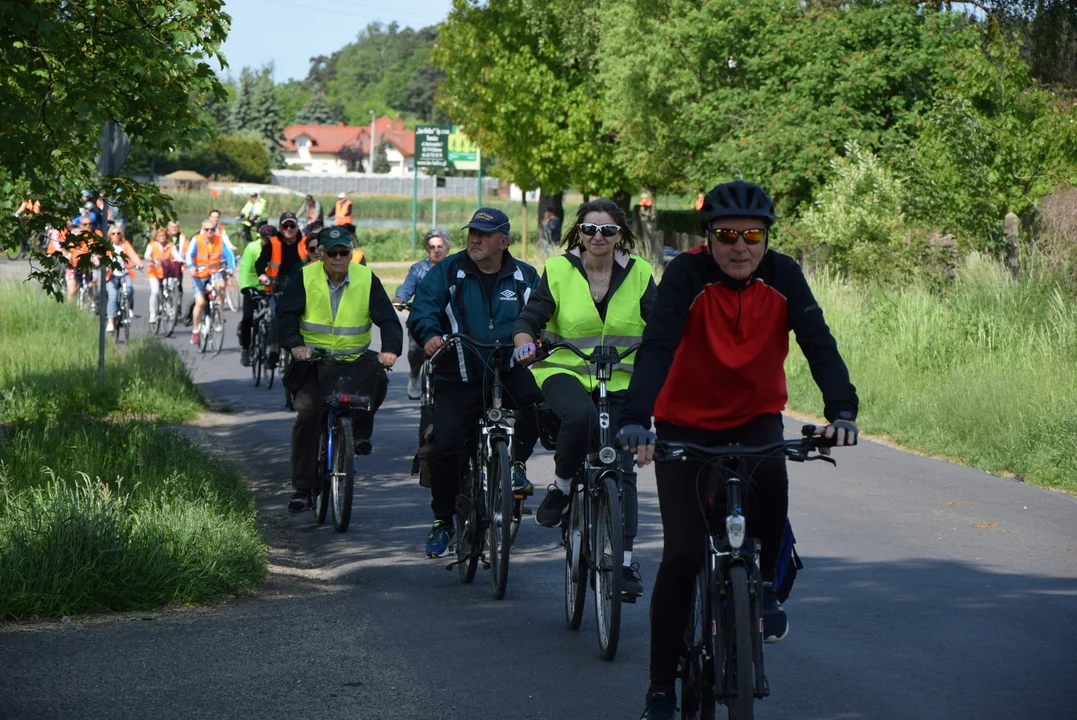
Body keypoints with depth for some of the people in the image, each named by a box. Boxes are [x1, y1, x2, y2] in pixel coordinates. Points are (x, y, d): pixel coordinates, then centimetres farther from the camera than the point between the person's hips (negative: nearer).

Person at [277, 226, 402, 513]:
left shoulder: (366, 279, -1)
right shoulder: (306, 278, -2)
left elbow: (388, 319, -6)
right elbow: (287, 314, -10)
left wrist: (390, 349, -26)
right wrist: (296, 344, -29)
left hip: (355, 360, 1)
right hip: (313, 360, -1)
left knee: (378, 381, -30)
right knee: (307, 415, -15)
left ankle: (360, 430, -1)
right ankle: (303, 488, -6)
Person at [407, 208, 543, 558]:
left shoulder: (525, 277, 9)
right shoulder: (447, 272, 6)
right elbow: (423, 309, -5)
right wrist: (430, 334, -27)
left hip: (509, 374, 0)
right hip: (459, 381, 0)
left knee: (538, 396, -32)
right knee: (444, 446, -12)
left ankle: (516, 463, -7)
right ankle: (442, 522, 8)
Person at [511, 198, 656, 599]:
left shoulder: (638, 274, 3)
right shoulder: (558, 270, 1)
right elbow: (529, 318, -1)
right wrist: (524, 343, -23)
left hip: (620, 382, 2)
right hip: (564, 371, -2)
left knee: (621, 469, -4)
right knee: (580, 417, -36)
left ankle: (624, 560, 2)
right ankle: (561, 487, -9)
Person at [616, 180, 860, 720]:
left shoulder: (782, 277, -13)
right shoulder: (686, 275, -20)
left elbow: (819, 344, -21)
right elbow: (656, 348, -31)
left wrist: (842, 411, -39)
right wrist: (634, 421, -46)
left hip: (755, 417, 1)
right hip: (686, 422, -1)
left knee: (770, 475, -34)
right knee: (682, 555, -8)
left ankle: (765, 586, -7)